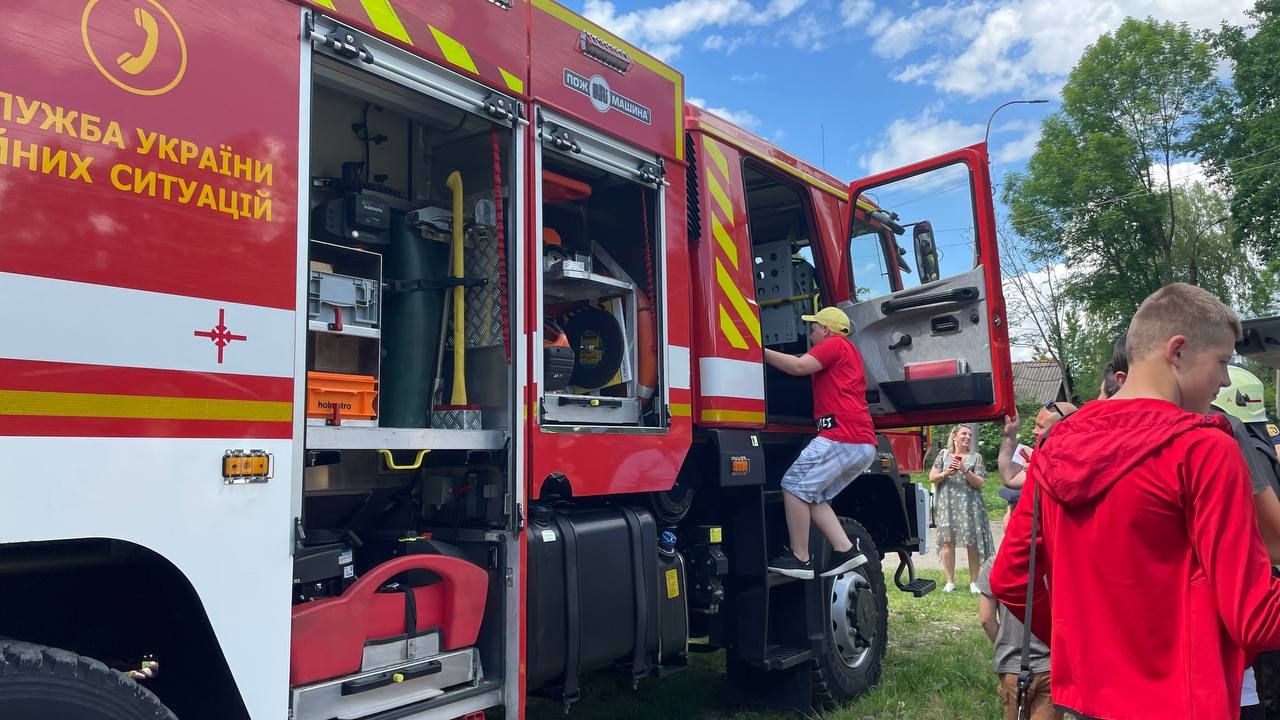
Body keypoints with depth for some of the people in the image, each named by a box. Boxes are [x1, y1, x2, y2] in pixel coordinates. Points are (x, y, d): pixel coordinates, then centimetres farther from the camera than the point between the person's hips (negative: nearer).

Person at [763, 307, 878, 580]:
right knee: (812, 494, 11)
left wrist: (762, 351, -6)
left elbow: (799, 366, -12)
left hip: (842, 436, -10)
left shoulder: (835, 344, 2)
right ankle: (846, 550, 2)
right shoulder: (847, 352, 32)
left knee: (794, 486, -9)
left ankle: (800, 559, -9)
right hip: (865, 444, 10)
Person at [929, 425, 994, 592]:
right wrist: (945, 473, -10)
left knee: (972, 543, -2)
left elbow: (979, 483, 0)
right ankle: (950, 582, 7)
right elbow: (932, 477, 8)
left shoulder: (975, 457, 7)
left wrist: (965, 470, -15)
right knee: (947, 541, -1)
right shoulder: (944, 454, 11)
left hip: (969, 505, -1)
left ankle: (973, 582, 9)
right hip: (947, 505, 1)